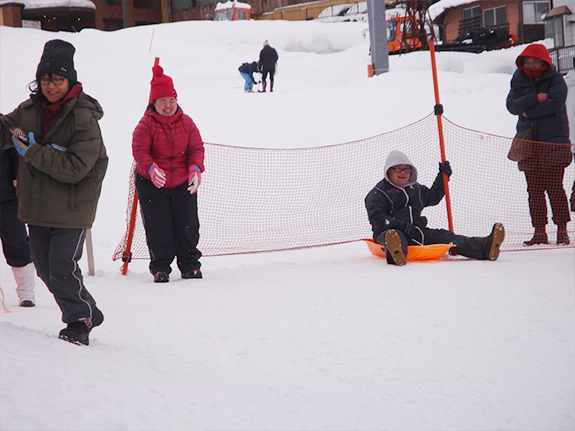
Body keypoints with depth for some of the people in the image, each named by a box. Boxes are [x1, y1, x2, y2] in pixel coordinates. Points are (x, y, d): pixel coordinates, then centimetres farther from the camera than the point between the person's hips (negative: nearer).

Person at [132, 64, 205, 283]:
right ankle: (160, 267, 11)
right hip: (152, 184, -3)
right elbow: (139, 150, -16)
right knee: (158, 228, 0)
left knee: (187, 226, 5)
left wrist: (195, 168, -18)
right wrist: (151, 168, -34)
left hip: (183, 183, 3)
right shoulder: (146, 124, -8)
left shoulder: (186, 122, 3)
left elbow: (196, 148, 2)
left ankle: (190, 264, 17)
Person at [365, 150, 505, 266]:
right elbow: (377, 218, -8)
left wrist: (443, 177, 35)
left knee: (441, 235, -18)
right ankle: (396, 253, -82)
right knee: (397, 236, -42)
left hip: (417, 231, 6)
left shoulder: (415, 188, 29)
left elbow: (432, 197, 45)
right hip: (390, 230, -6)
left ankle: (483, 248, -39)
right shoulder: (377, 193, 6)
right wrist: (401, 224, -21)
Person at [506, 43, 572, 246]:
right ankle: (539, 232, 7)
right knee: (534, 190, 2)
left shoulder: (555, 79, 1)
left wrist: (529, 112, -10)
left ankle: (562, 230, 1)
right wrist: (535, 98, -17)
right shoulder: (519, 82, 12)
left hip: (553, 141, -4)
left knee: (554, 187, -6)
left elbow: (556, 102, -15)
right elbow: (512, 105, -4)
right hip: (529, 144, 4)